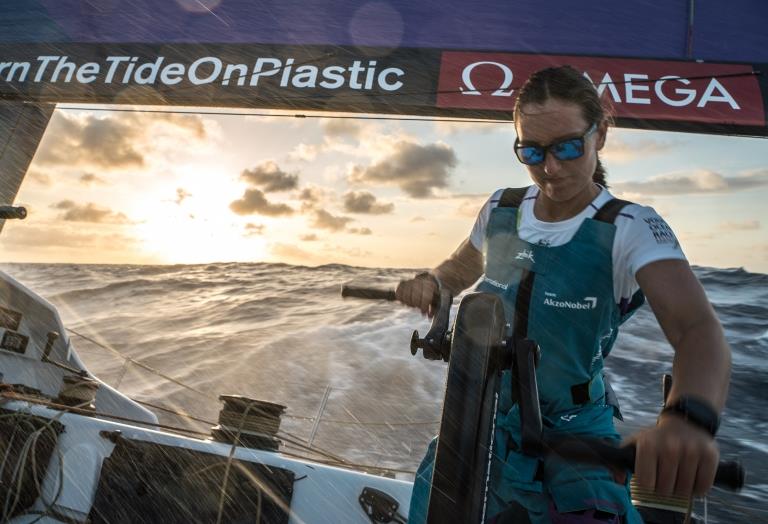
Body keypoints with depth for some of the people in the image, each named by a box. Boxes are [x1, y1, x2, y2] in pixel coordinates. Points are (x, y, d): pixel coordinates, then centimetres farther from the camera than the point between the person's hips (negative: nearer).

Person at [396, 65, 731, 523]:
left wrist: (690, 416, -50)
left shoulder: (631, 229, -14)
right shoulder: (499, 210, -3)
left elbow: (699, 329, -29)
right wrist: (429, 283, -6)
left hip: (576, 430, -2)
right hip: (483, 416, 3)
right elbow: (461, 268, 17)